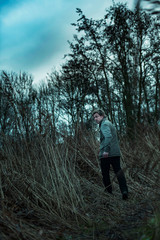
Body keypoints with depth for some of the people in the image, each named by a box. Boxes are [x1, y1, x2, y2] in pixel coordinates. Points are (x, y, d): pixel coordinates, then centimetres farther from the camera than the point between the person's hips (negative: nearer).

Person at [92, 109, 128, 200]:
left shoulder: (104, 124, -7)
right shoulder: (110, 123, 22)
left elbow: (108, 136, -25)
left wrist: (106, 150, -29)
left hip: (106, 154, -8)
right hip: (116, 153, 8)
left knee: (105, 174, 5)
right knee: (118, 171, 6)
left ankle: (109, 192, 12)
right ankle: (124, 191, -4)